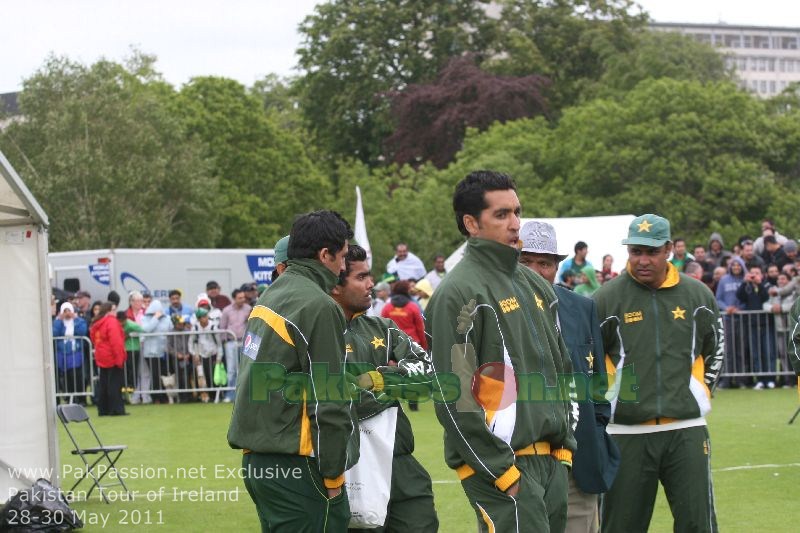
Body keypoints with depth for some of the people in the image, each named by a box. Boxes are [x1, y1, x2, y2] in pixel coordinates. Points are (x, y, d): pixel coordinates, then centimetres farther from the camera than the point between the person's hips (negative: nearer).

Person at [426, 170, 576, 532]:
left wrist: (564, 443, 16)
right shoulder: (459, 292, -10)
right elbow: (453, 397, -15)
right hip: (501, 464, -8)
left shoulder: (535, 285, 17)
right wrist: (501, 470, -17)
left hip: (551, 460, 8)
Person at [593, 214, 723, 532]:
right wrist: (605, 401, 5)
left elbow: (715, 348, 22)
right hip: (627, 432, -1)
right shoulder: (607, 298, -2)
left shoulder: (697, 295, 6)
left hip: (686, 431, 2)